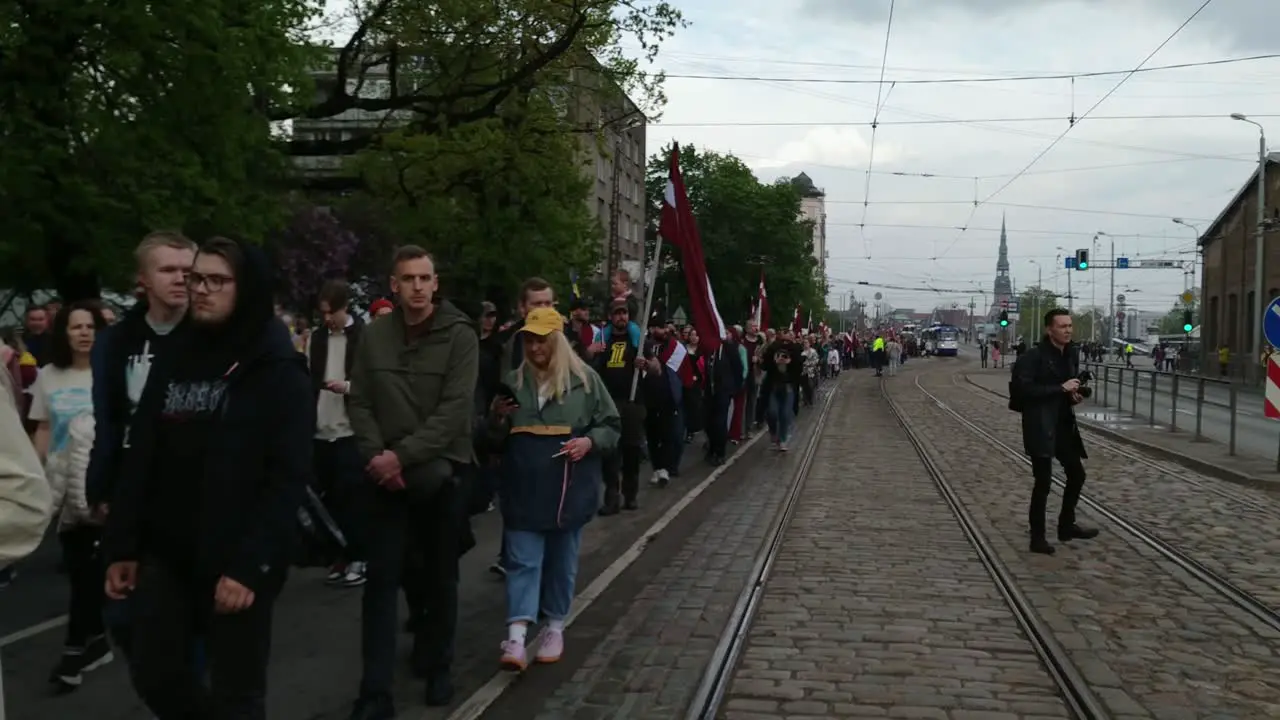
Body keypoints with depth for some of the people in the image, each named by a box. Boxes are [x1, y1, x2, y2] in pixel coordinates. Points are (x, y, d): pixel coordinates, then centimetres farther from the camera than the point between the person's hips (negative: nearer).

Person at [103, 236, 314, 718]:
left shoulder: (278, 369, -8)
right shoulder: (174, 359, 9)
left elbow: (287, 477, -14)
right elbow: (140, 458, 10)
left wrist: (249, 564, -20)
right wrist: (122, 546, 7)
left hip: (236, 561, -5)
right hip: (168, 552, 6)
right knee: (154, 675, 13)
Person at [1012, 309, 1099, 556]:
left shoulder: (1071, 355, 9)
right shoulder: (1033, 357, -15)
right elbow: (1023, 389, -23)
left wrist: (1075, 395, 0)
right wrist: (1061, 388, -22)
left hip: (1063, 424, 8)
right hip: (1040, 426, -8)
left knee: (1077, 474, 15)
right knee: (1043, 481, -6)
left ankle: (1066, 526, 33)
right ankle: (1037, 537, 4)